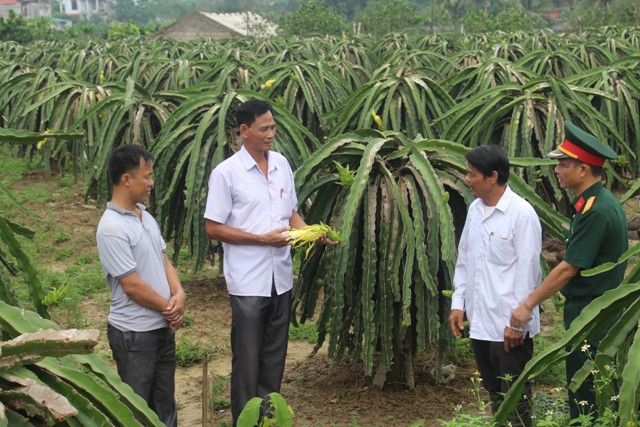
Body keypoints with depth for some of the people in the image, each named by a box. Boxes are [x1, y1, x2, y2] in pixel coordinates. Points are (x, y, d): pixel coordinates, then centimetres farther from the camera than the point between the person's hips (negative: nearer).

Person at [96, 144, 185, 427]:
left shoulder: (145, 216, 7)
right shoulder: (112, 228, -21)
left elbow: (163, 259, 11)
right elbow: (132, 285, -21)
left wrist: (178, 295, -8)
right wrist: (169, 308, -9)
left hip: (163, 327, 8)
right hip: (134, 333, -8)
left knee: (164, 403, 18)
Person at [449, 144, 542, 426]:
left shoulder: (522, 214, -15)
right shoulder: (475, 209, 8)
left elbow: (527, 271, -15)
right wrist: (458, 303, 9)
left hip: (509, 325, -7)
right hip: (479, 321, 7)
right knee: (493, 393, 18)